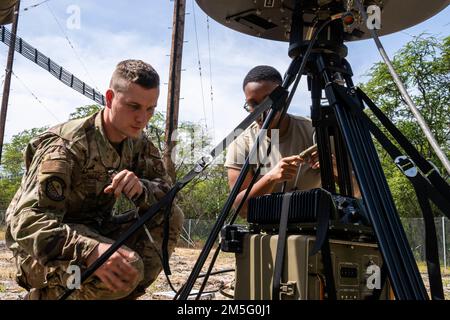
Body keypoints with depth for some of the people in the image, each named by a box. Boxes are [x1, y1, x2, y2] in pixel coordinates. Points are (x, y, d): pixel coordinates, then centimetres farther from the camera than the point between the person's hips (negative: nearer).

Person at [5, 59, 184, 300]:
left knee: (171, 217, -10)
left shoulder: (138, 143, -1)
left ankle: (122, 294, -2)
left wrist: (141, 189, -29)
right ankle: (44, 294, -6)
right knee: (127, 269, -32)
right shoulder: (67, 145, -23)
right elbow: (28, 220, -32)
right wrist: (90, 251, -50)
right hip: (41, 251, -7)